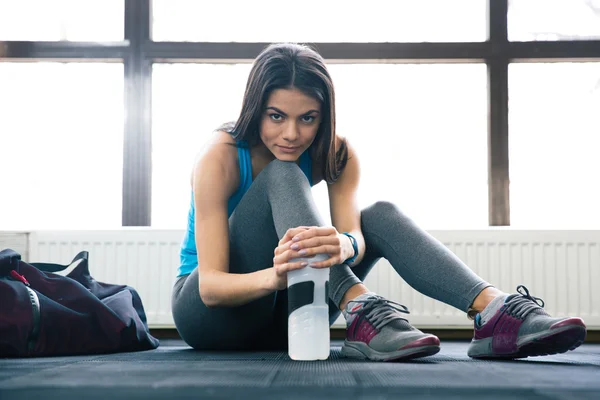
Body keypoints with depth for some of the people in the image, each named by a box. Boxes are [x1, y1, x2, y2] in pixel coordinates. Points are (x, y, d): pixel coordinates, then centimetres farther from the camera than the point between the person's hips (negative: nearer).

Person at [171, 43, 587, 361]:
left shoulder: (336, 154, -8)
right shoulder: (220, 160, -21)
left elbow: (354, 233, -24)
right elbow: (210, 285, -29)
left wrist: (345, 245, -49)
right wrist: (273, 276, -50)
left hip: (280, 313, 4)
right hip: (209, 310, -4)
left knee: (380, 214, -17)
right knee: (282, 176, -28)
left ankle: (494, 311, -34)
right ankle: (363, 316, -43)